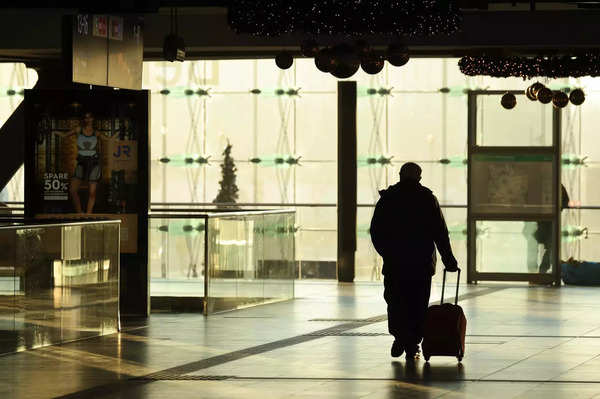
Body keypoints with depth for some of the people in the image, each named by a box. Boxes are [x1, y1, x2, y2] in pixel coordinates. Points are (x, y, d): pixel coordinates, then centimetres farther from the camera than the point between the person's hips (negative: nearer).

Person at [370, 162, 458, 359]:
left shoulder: (387, 198, 3)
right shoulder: (428, 199, 0)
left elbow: (375, 231, 4)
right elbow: (440, 232, -1)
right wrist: (448, 260, 4)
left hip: (394, 262, 0)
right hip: (422, 262, 0)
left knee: (395, 301, 12)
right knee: (418, 305, 7)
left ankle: (400, 335, -8)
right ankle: (412, 345, 4)